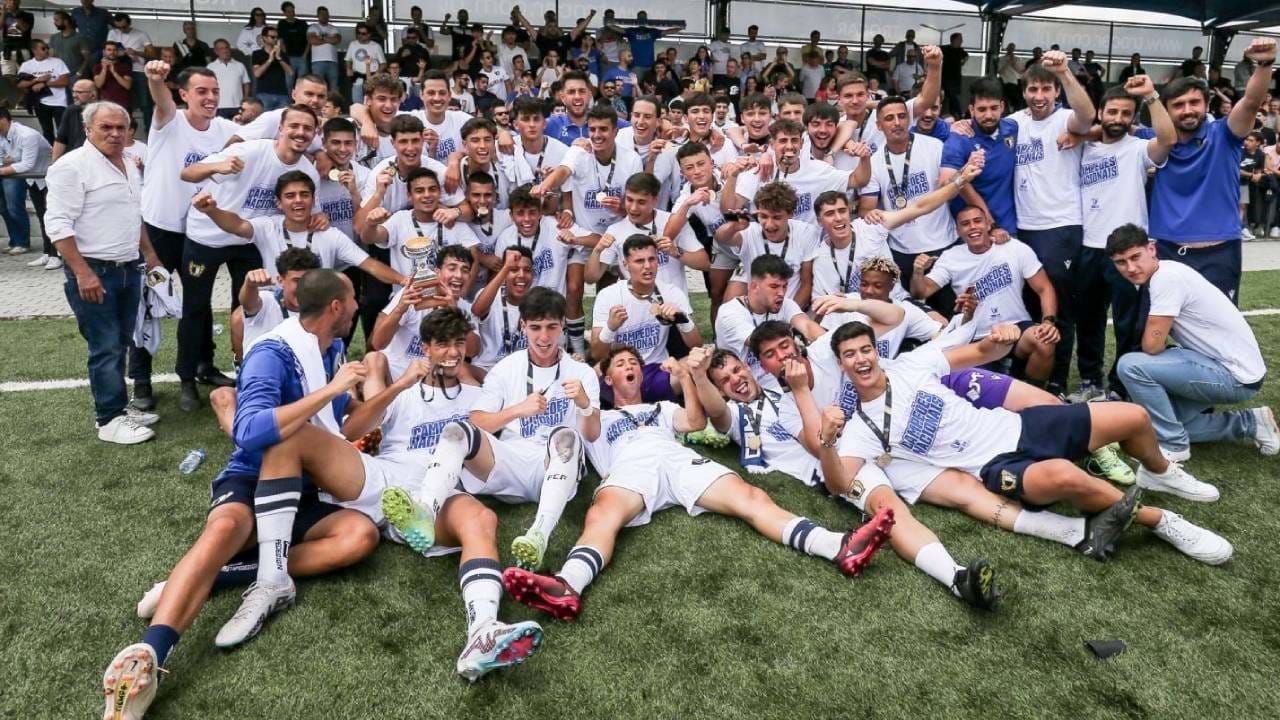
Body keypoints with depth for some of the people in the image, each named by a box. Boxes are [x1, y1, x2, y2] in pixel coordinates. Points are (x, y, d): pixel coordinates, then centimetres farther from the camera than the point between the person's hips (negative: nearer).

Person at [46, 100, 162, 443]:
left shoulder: (129, 167, 13)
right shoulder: (72, 166, -13)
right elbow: (58, 224, -18)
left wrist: (150, 255, 21)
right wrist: (83, 273, -22)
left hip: (128, 269, 8)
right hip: (93, 271, -8)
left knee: (120, 344, 14)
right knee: (106, 348, -5)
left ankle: (118, 407, 24)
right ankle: (110, 420, 3)